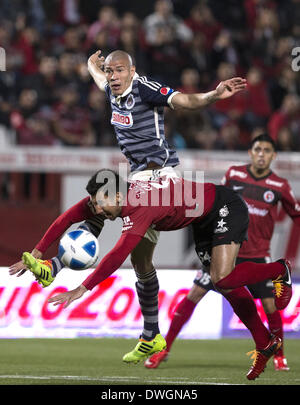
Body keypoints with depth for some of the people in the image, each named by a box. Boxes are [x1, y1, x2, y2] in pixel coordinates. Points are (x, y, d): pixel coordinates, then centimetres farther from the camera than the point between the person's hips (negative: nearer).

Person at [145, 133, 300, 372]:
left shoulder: (280, 186, -4)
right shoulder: (234, 174, -1)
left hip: (258, 256, -1)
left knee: (271, 306, -8)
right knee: (194, 294, -5)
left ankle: (279, 356, 17)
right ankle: (165, 348, 4)